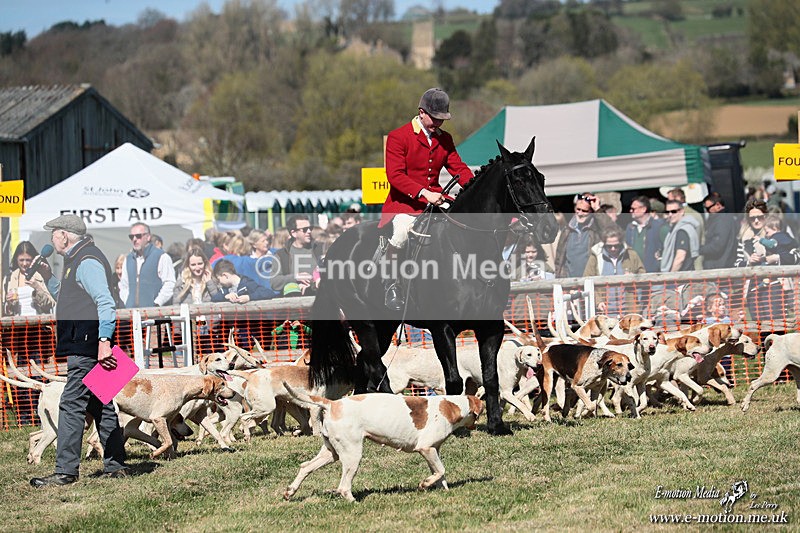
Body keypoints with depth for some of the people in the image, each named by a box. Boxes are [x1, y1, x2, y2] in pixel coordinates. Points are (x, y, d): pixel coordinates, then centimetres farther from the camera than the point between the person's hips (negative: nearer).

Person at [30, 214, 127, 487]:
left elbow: (105, 303, -24)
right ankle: (115, 466, 17)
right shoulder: (78, 259, 20)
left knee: (72, 405, -11)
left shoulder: (86, 262, -14)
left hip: (86, 348, -11)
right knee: (100, 405, 13)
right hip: (86, 346, 11)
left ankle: (65, 470, -12)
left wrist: (103, 341, -30)